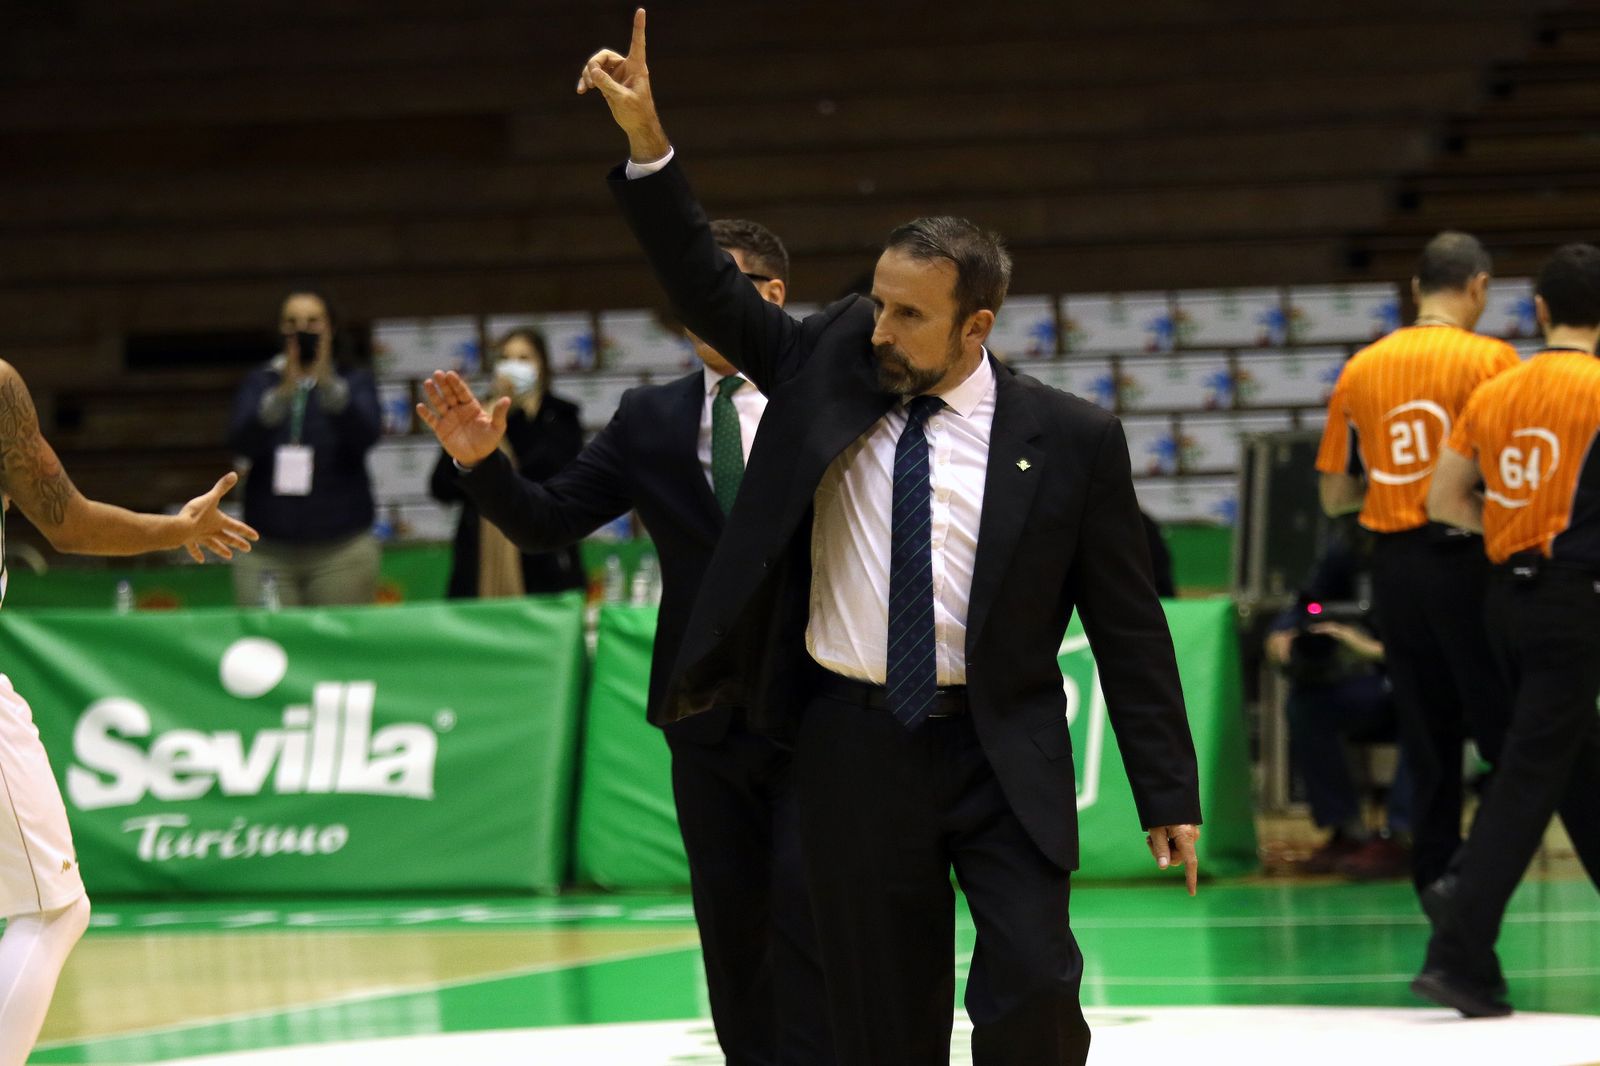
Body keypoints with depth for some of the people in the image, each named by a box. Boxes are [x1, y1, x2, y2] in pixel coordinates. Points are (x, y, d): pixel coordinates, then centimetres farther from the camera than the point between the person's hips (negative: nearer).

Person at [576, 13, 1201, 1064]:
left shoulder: (1070, 438, -4)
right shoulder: (830, 372, 4)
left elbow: (1129, 624, -1)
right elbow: (712, 289, 4)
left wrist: (1167, 795, -1)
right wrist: (648, 147, -9)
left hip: (1002, 754, -2)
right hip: (853, 744, 2)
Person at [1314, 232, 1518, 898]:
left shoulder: (1360, 369, 8)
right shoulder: (1489, 360, -7)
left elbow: (1334, 497, 11)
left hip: (1393, 566, 5)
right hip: (1467, 560, -5)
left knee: (1427, 742, 12)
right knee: (1505, 727, 1)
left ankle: (1435, 879, 14)